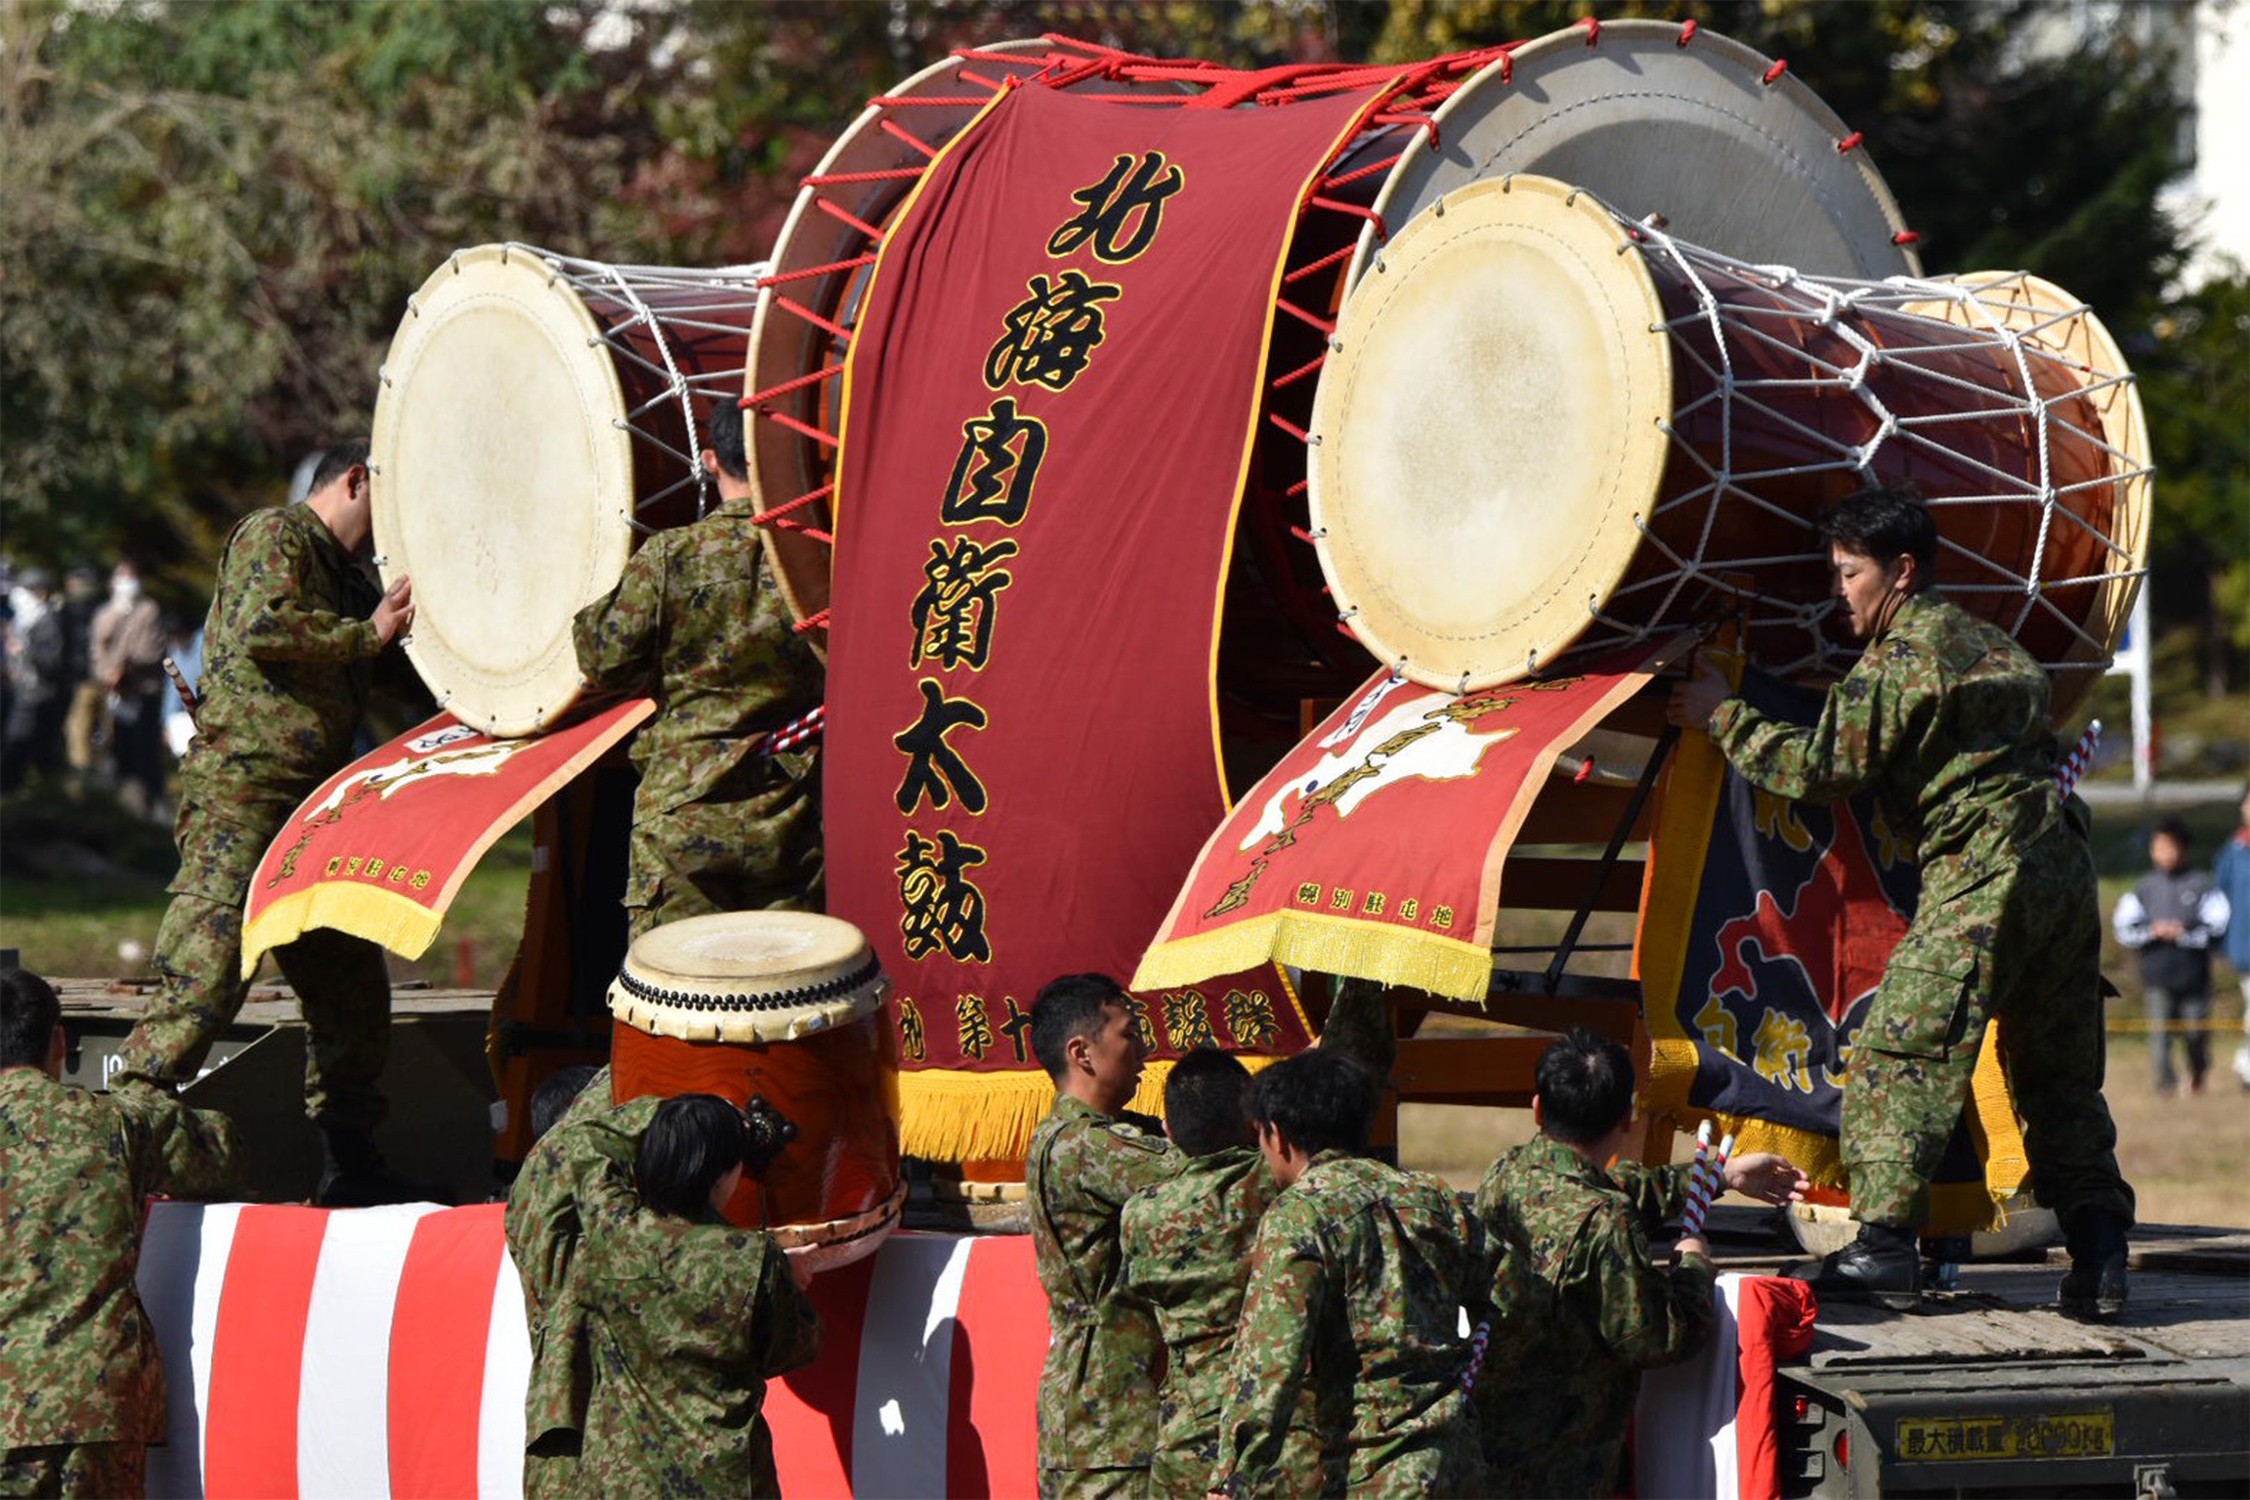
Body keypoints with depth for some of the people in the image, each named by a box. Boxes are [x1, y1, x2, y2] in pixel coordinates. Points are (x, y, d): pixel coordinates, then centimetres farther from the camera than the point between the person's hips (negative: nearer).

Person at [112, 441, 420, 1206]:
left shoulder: (343, 571, 25)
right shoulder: (275, 536, -3)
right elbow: (264, 628, -20)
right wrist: (369, 635, -13)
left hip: (312, 807, 10)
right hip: (241, 793, -10)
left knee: (352, 983, 10)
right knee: (206, 975, -18)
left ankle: (348, 1162, 18)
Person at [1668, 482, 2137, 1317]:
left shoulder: (1898, 660, -5)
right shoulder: (1988, 644, 23)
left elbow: (1822, 767, -6)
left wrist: (1724, 717, 3)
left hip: (1982, 873, -9)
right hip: (2065, 864, 9)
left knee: (1899, 1052, -7)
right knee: (2061, 1076, 12)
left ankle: (1885, 1241, -14)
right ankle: (2099, 1254, 8)